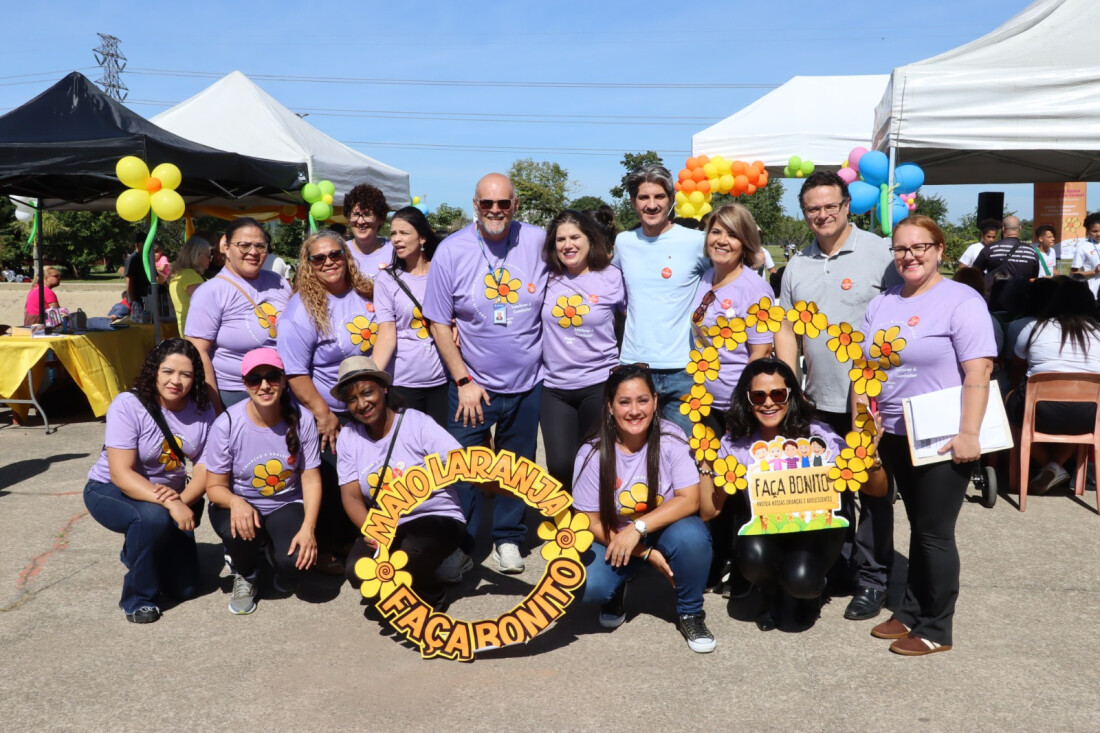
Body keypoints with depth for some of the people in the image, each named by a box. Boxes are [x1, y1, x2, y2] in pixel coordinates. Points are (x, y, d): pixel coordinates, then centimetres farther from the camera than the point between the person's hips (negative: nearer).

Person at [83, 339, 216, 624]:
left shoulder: (202, 411, -12)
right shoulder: (128, 405, -24)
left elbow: (205, 469, -12)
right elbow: (121, 474, -29)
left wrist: (183, 500, -34)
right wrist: (169, 503, -41)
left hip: (169, 495, 4)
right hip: (111, 491, -4)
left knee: (184, 587, 1)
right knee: (153, 516, -39)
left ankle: (137, 551, 34)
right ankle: (138, 598, -13)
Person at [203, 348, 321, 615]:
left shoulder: (301, 420, -16)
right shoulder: (227, 424, -18)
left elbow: (311, 481, -10)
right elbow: (215, 486, -11)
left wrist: (308, 528, -24)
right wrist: (236, 502, -35)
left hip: (286, 506, 1)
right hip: (239, 504, 0)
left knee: (296, 561, -26)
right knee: (237, 530, -36)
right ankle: (245, 577, 2)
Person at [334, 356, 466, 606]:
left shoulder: (417, 423, -13)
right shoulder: (348, 437, 1)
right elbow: (351, 496, -1)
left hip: (438, 518, -4)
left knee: (407, 557, -34)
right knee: (358, 572, -23)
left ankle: (432, 602, 0)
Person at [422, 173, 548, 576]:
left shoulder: (539, 242, -6)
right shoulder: (452, 250, -8)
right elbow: (439, 323, -4)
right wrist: (463, 380, -8)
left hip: (528, 383, 2)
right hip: (472, 384, -1)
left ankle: (508, 539, 33)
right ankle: (460, 544, 22)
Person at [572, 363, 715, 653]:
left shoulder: (671, 439, -16)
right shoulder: (592, 454, -15)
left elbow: (690, 500, -21)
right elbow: (592, 521, -10)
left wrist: (638, 528, -32)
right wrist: (646, 554, -18)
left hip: (664, 531, 0)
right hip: (613, 537, 0)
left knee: (691, 535, -34)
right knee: (587, 585, -29)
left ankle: (689, 614, -4)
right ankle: (616, 594, 12)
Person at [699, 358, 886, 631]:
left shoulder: (819, 436, -14)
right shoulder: (734, 443, -9)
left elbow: (878, 490, -7)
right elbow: (709, 512, -10)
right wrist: (706, 463, -21)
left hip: (817, 529, -1)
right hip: (763, 532, 2)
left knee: (799, 578, -30)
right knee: (754, 556, -31)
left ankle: (806, 592, 11)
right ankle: (771, 596, 7)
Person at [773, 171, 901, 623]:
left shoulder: (879, 253, -6)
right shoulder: (798, 265, 11)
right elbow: (787, 330, 14)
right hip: (818, 401, 5)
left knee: (873, 492, 5)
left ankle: (871, 579, 15)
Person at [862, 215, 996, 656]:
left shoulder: (961, 301, -10)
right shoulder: (881, 304, 10)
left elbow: (978, 373, -16)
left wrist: (968, 433, -22)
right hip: (895, 436, 6)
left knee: (935, 533, 2)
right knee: (918, 527, 17)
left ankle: (936, 628, 16)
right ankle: (910, 612, 28)